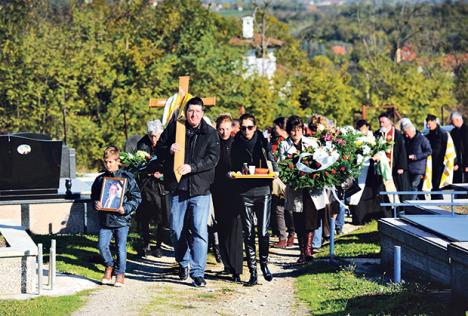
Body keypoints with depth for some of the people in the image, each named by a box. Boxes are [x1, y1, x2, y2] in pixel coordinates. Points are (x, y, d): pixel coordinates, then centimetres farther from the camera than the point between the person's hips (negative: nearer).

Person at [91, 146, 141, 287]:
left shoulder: (127, 178, -3)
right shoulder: (100, 179, 7)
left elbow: (136, 198, -1)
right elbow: (94, 196, 16)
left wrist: (126, 208, -14)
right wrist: (96, 204, -5)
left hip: (121, 219, -3)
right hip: (105, 218, 3)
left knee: (121, 247, 1)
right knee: (102, 245, 0)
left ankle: (120, 273, 14)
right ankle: (109, 267, 23)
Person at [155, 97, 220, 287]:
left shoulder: (210, 134, 0)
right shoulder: (173, 128, 5)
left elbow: (212, 159, -8)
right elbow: (158, 149, 11)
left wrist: (192, 167, -20)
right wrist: (169, 150, -12)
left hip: (200, 188, -2)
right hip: (177, 187, 3)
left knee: (199, 231, -8)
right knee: (177, 229, 10)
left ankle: (198, 273, -6)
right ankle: (184, 263, 32)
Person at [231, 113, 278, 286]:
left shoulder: (264, 143, 5)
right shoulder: (236, 145, 7)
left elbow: (273, 165, 7)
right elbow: (233, 167, 12)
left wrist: (272, 171, -14)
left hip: (263, 190, -1)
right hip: (245, 192, 1)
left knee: (263, 232, -3)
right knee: (248, 233, 1)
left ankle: (264, 264, 21)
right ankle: (252, 272, 5)